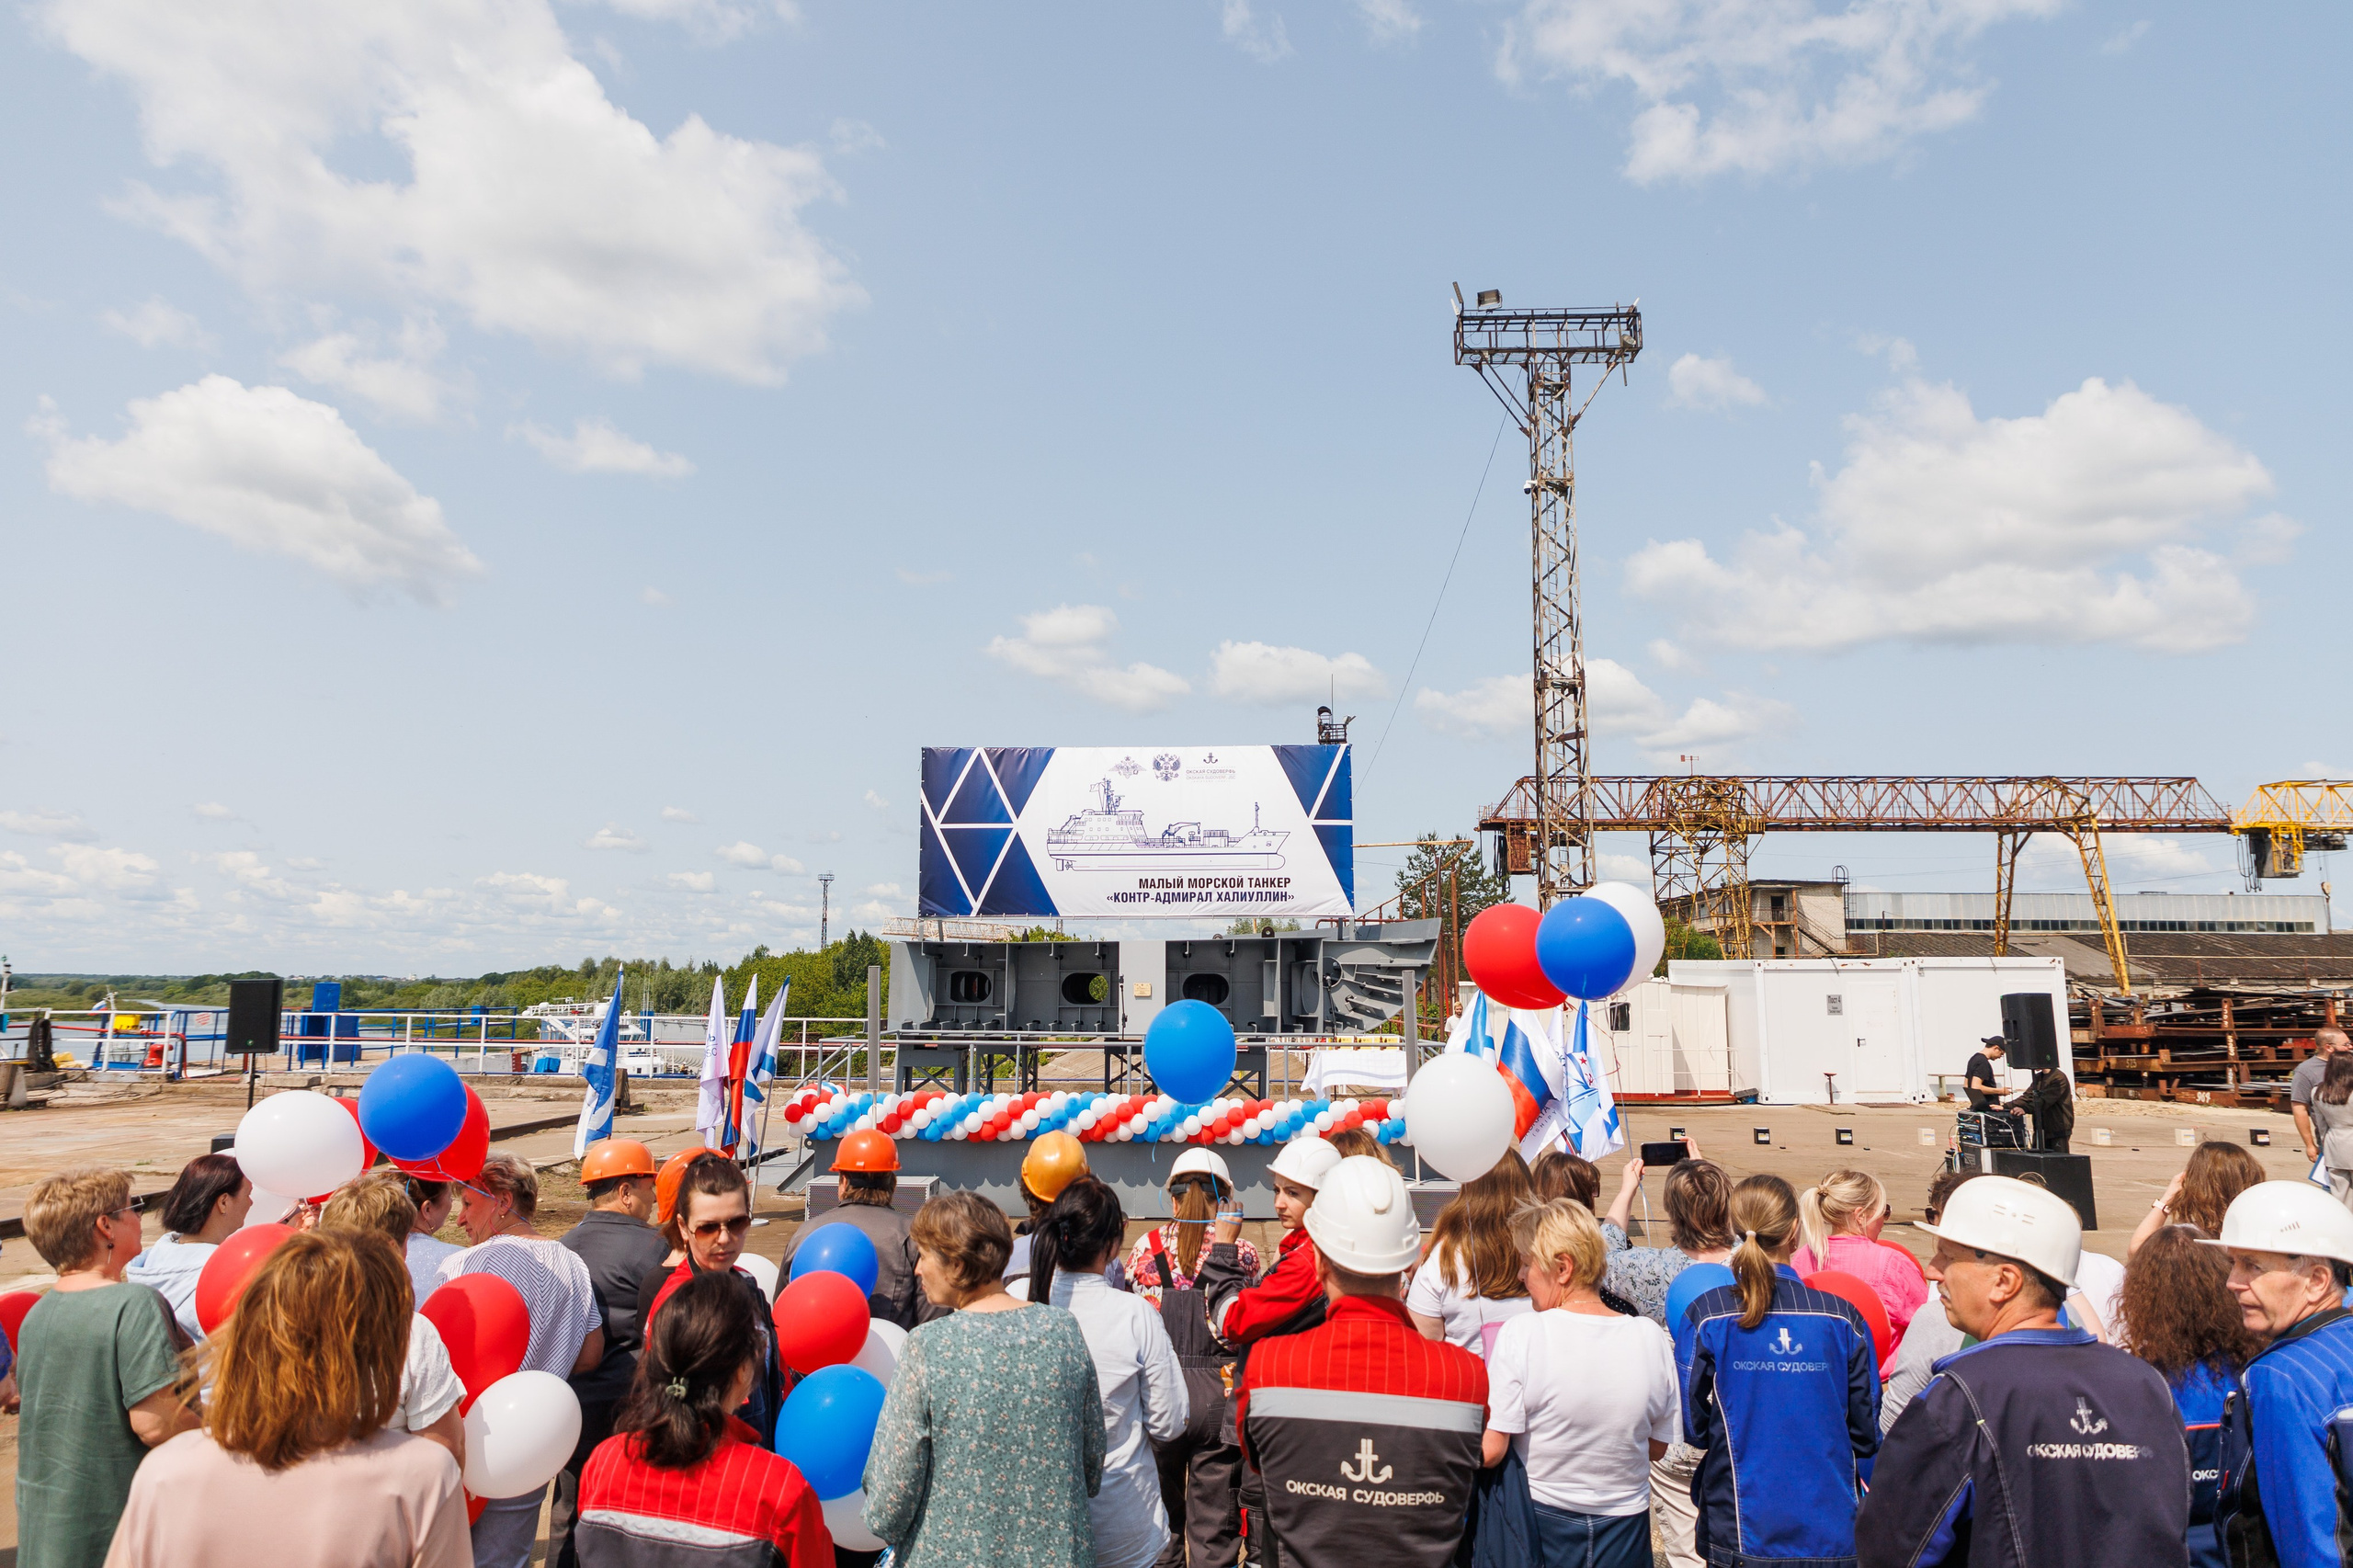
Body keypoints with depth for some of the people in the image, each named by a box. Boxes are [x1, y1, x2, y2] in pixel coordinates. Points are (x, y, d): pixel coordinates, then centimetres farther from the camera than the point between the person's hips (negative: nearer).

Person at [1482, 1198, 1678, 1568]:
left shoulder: (1521, 1335, -20)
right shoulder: (1651, 1337, -9)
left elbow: (1489, 1451, -19)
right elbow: (1658, 1448, 3)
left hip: (1541, 1522, -3)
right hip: (1626, 1524, 3)